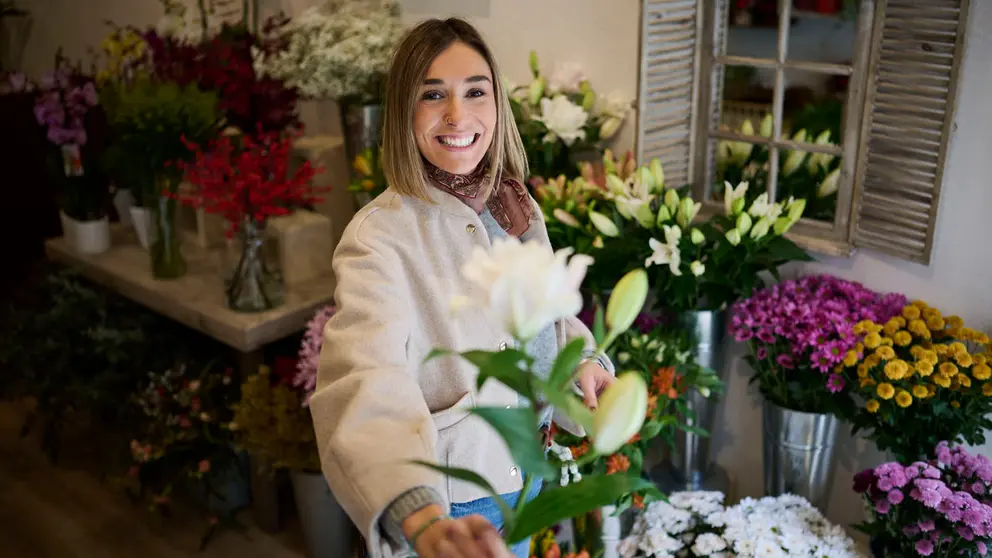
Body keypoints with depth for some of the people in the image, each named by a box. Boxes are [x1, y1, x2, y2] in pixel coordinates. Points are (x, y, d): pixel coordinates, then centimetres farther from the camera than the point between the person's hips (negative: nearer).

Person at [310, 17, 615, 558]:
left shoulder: (518, 207, -2)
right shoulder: (379, 236, -24)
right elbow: (368, 384, -38)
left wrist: (583, 356, -6)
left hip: (522, 479, 6)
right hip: (444, 503, -6)